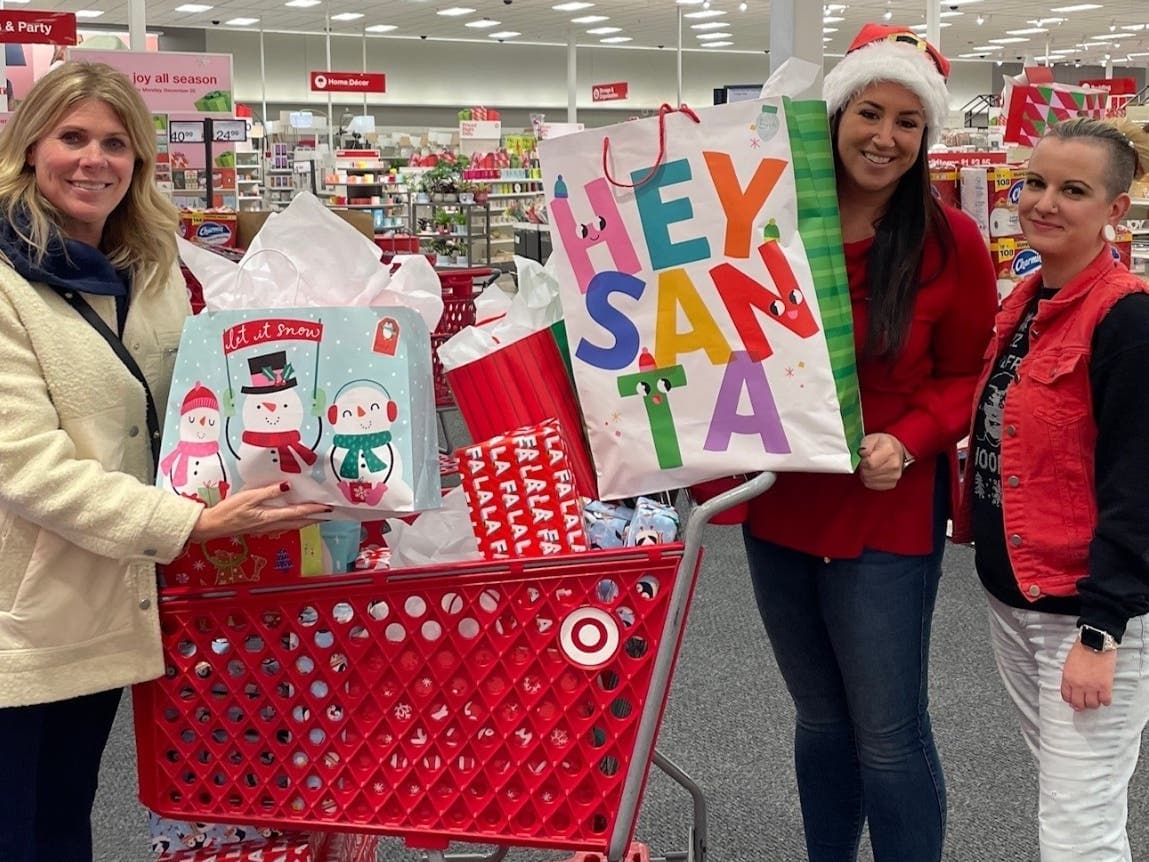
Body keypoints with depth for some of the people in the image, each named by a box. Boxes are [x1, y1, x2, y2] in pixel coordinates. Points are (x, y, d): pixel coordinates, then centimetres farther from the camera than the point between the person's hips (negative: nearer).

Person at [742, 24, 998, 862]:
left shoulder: (950, 243, -8)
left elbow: (968, 375, -2)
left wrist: (909, 441, -19)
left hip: (887, 516, -4)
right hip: (779, 505, 4)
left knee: (889, 735, 3)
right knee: (822, 720, 19)